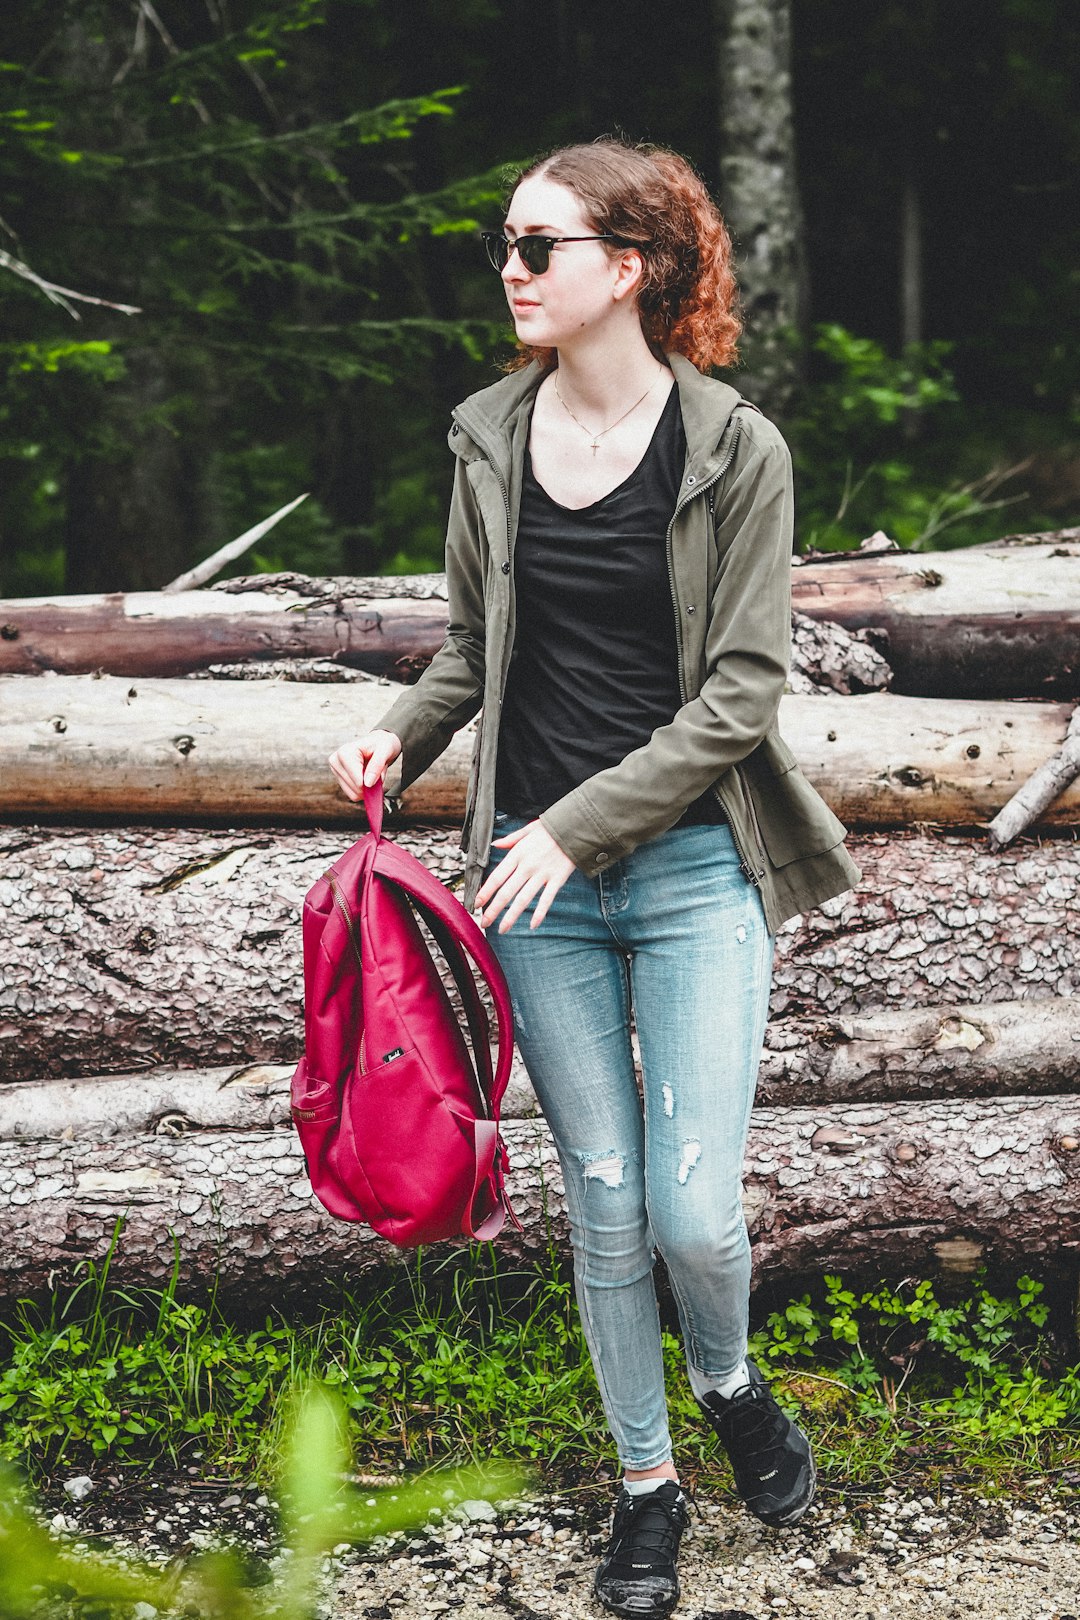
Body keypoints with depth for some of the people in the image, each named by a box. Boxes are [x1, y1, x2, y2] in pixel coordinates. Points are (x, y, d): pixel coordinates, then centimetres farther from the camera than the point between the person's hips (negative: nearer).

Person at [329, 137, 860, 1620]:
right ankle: (646, 1479, 28)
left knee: (694, 1213, -7)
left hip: (693, 865, -3)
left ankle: (731, 1385, 28)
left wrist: (580, 825, -14)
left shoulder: (735, 450, -7)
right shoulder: (492, 439, 5)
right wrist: (405, 732, -3)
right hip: (537, 877, 3)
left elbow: (741, 691, -10)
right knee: (603, 1203, 9)